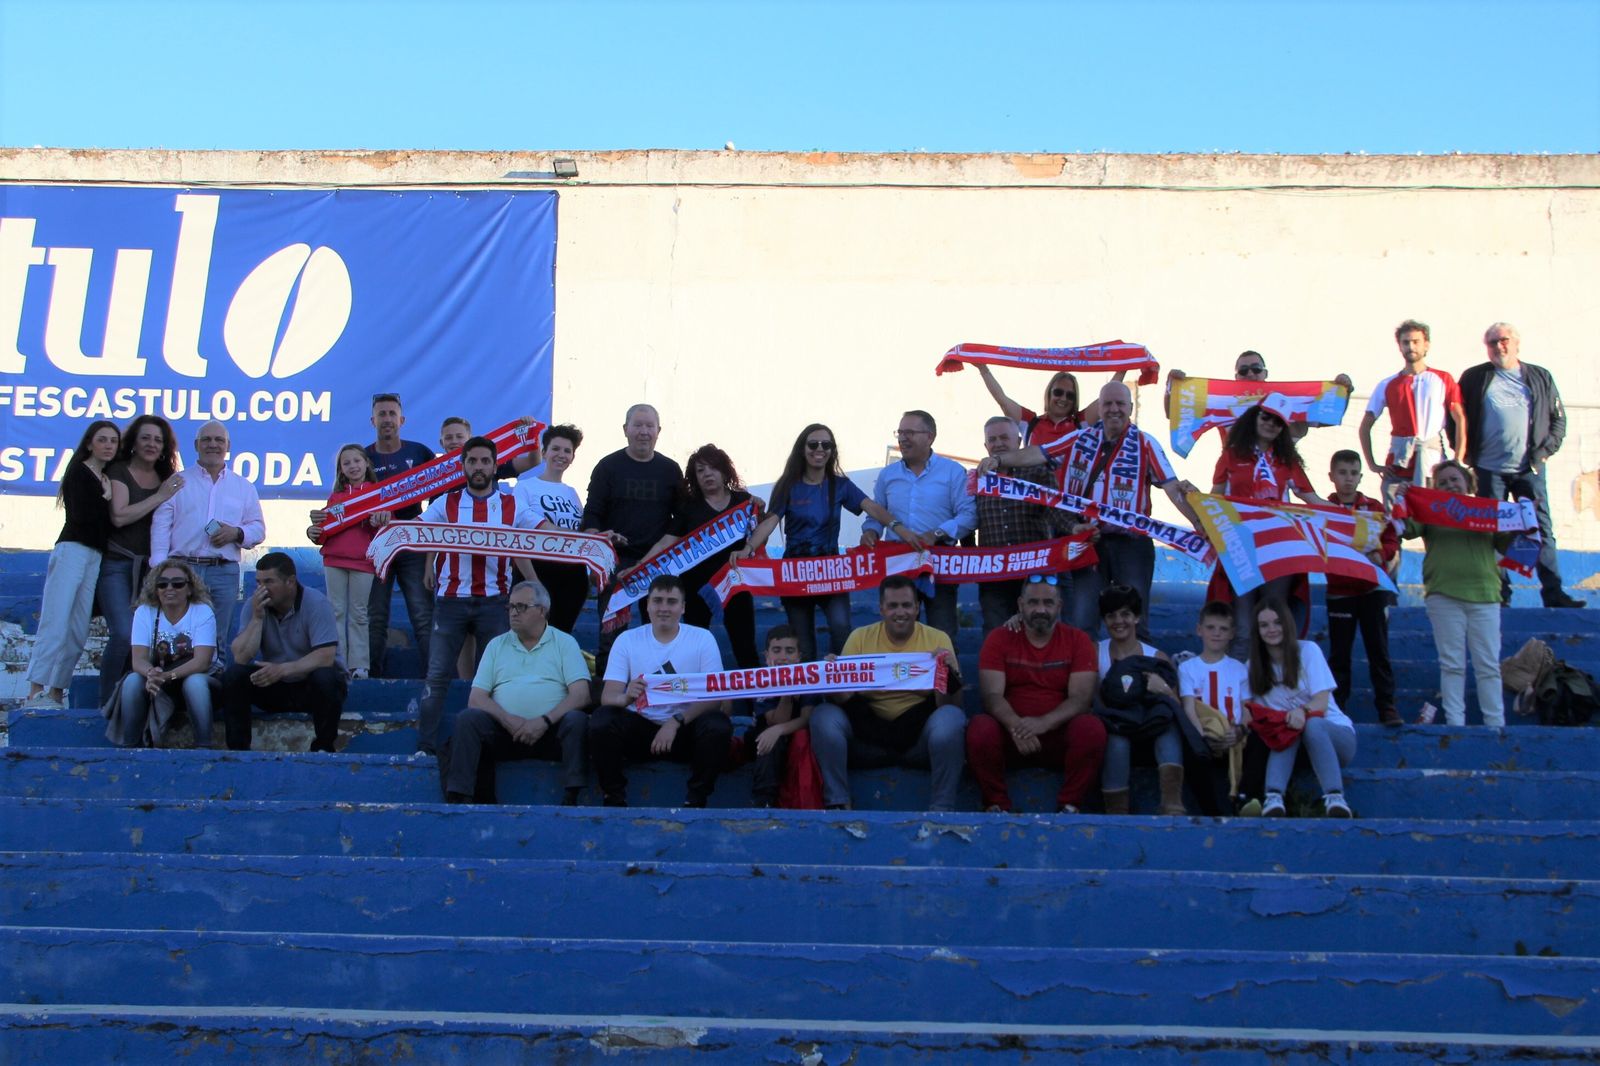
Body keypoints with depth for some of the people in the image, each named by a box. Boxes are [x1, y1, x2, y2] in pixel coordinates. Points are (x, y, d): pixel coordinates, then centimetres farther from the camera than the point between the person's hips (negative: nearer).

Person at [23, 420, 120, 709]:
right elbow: (82, 515, -11)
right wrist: (105, 499, 1)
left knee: (78, 632, 1)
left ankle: (56, 692, 2)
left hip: (95, 556, 7)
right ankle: (35, 693, -19)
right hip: (73, 551, -7)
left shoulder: (109, 478, 20)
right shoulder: (79, 473, 1)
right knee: (56, 623, -14)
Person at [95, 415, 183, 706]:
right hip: (117, 564, -5)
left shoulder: (168, 479, 14)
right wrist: (160, 497, -11)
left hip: (151, 567, 5)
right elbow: (119, 516, -13)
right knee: (123, 633, -16)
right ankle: (108, 702, -4)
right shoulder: (119, 472, 1)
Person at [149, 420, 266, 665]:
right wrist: (159, 571, -10)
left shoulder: (244, 487, 17)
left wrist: (237, 533, -8)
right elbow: (160, 528, 3)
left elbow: (258, 529, 15)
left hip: (224, 572, 2)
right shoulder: (178, 483, 10)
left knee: (218, 641, 2)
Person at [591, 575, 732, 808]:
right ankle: (614, 800, -9)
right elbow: (608, 695, -10)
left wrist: (676, 721, -25)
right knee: (601, 720, -27)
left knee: (718, 725, -30)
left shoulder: (702, 639, -3)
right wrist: (625, 697, -35)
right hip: (639, 727, 1)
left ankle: (696, 801, -11)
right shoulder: (627, 640, -1)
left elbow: (714, 696, -10)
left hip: (685, 730, -1)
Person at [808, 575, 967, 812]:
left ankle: (942, 809, -17)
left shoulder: (937, 639, 2)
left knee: (951, 719, -31)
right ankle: (837, 804, -11)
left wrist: (949, 674, -23)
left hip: (919, 734, -1)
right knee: (823, 715, -22)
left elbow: (953, 705, -4)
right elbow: (842, 699, 1)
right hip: (869, 733, 1)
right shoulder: (860, 637, 5)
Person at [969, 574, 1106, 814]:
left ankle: (1069, 807, -19)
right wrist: (1016, 726, -30)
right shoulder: (999, 639, 3)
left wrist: (1044, 722, -28)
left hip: (1059, 734, 0)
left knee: (1092, 729, -31)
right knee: (980, 729, -31)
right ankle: (996, 805, -17)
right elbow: (992, 695, -8)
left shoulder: (1078, 640, 3)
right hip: (1011, 734, 0)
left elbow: (1081, 698, -8)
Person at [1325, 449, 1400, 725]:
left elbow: (1392, 541, 4)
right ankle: (1336, 707, 10)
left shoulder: (1374, 507, 6)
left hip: (1373, 587, 1)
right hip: (1340, 590, -1)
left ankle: (1387, 706, 4)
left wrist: (1380, 554, -15)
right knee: (1339, 651, 4)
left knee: (1378, 648, 2)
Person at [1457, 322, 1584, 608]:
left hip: (1530, 469, 1)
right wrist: (1468, 456, -1)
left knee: (1541, 529, -3)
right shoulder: (1474, 378, 8)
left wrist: (1545, 450, 0)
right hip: (1489, 469, -1)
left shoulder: (1540, 377, 11)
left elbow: (1559, 419, 13)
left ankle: (1553, 592, -2)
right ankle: (1500, 594, 3)